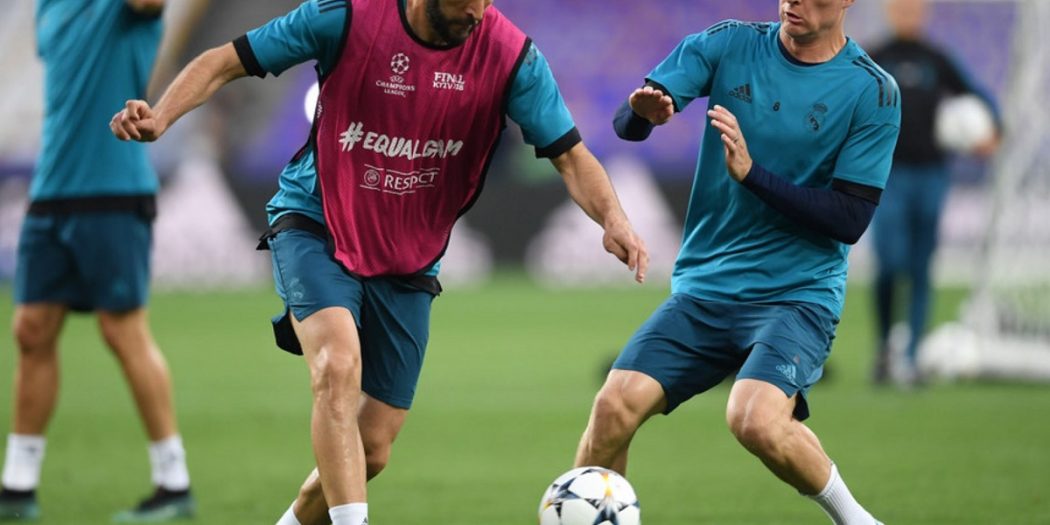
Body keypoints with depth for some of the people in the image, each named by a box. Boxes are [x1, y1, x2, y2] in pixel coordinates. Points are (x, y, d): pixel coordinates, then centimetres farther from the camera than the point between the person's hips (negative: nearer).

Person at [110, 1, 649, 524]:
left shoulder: (512, 56, -14)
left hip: (408, 261, 3)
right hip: (315, 226, -3)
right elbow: (226, 62, -10)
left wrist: (612, 218, -29)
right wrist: (161, 115, -27)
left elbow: (569, 154, -10)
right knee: (339, 367, -32)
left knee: (372, 450, 3)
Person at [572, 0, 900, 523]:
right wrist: (642, 112, -29)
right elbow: (627, 123, -4)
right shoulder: (728, 45, 2)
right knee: (615, 406, -14)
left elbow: (850, 219, -9)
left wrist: (752, 173, -20)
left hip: (798, 296, -3)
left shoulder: (874, 93, -5)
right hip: (702, 287, 4)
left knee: (755, 420, -28)